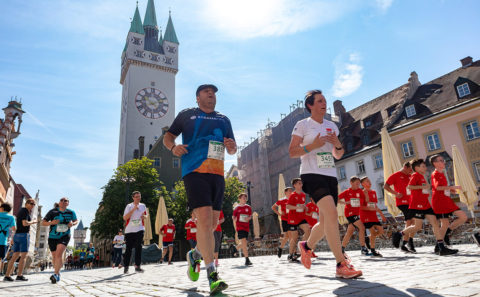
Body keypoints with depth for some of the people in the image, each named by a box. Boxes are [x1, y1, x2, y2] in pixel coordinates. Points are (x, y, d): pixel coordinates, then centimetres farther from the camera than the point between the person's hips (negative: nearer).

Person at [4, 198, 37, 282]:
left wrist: (30, 213, 20)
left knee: (15, 256, 8)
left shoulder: (20, 211, 20)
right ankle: (19, 275, -7)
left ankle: (7, 275, 6)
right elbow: (25, 223, -19)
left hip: (17, 234, 9)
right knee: (24, 256, -5)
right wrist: (33, 222, -3)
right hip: (24, 235, -9)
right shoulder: (25, 211, -8)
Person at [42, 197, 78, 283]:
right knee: (54, 256, 13)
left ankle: (55, 274, -22)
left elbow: (76, 221, 15)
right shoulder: (53, 212, -6)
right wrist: (51, 222, -24)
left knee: (59, 254, -22)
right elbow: (43, 223, -4)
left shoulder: (71, 212, -2)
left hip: (64, 236, -2)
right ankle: (58, 273, 34)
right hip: (53, 237, 2)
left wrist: (72, 224, -9)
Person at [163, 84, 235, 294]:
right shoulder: (186, 115, 13)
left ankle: (195, 255, 34)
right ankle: (212, 275, -13)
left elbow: (232, 150, 22)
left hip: (217, 174, 5)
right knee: (204, 219, -17)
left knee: (212, 223, 7)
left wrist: (231, 146, -2)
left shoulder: (224, 119, 22)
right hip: (194, 171, -5)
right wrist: (173, 146, -7)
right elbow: (168, 136, 16)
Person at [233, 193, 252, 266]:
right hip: (239, 227, -4)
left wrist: (248, 218, -14)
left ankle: (236, 248, 41)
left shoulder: (248, 207, 10)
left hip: (246, 227, 4)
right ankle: (247, 260, -16)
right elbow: (234, 218, 7)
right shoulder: (236, 208, 5)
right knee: (244, 242, -17)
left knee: (244, 244, 9)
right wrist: (235, 227, -5)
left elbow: (250, 216, 9)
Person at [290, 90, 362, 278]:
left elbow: (338, 155, 21)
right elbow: (292, 152, -4)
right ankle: (341, 265, -18)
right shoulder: (302, 125, 1)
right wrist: (312, 146, -18)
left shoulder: (332, 126, 18)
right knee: (331, 214, -23)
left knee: (325, 223, 8)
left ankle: (306, 246, 35)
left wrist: (338, 145, -1)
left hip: (330, 175, 7)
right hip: (312, 174, -7)